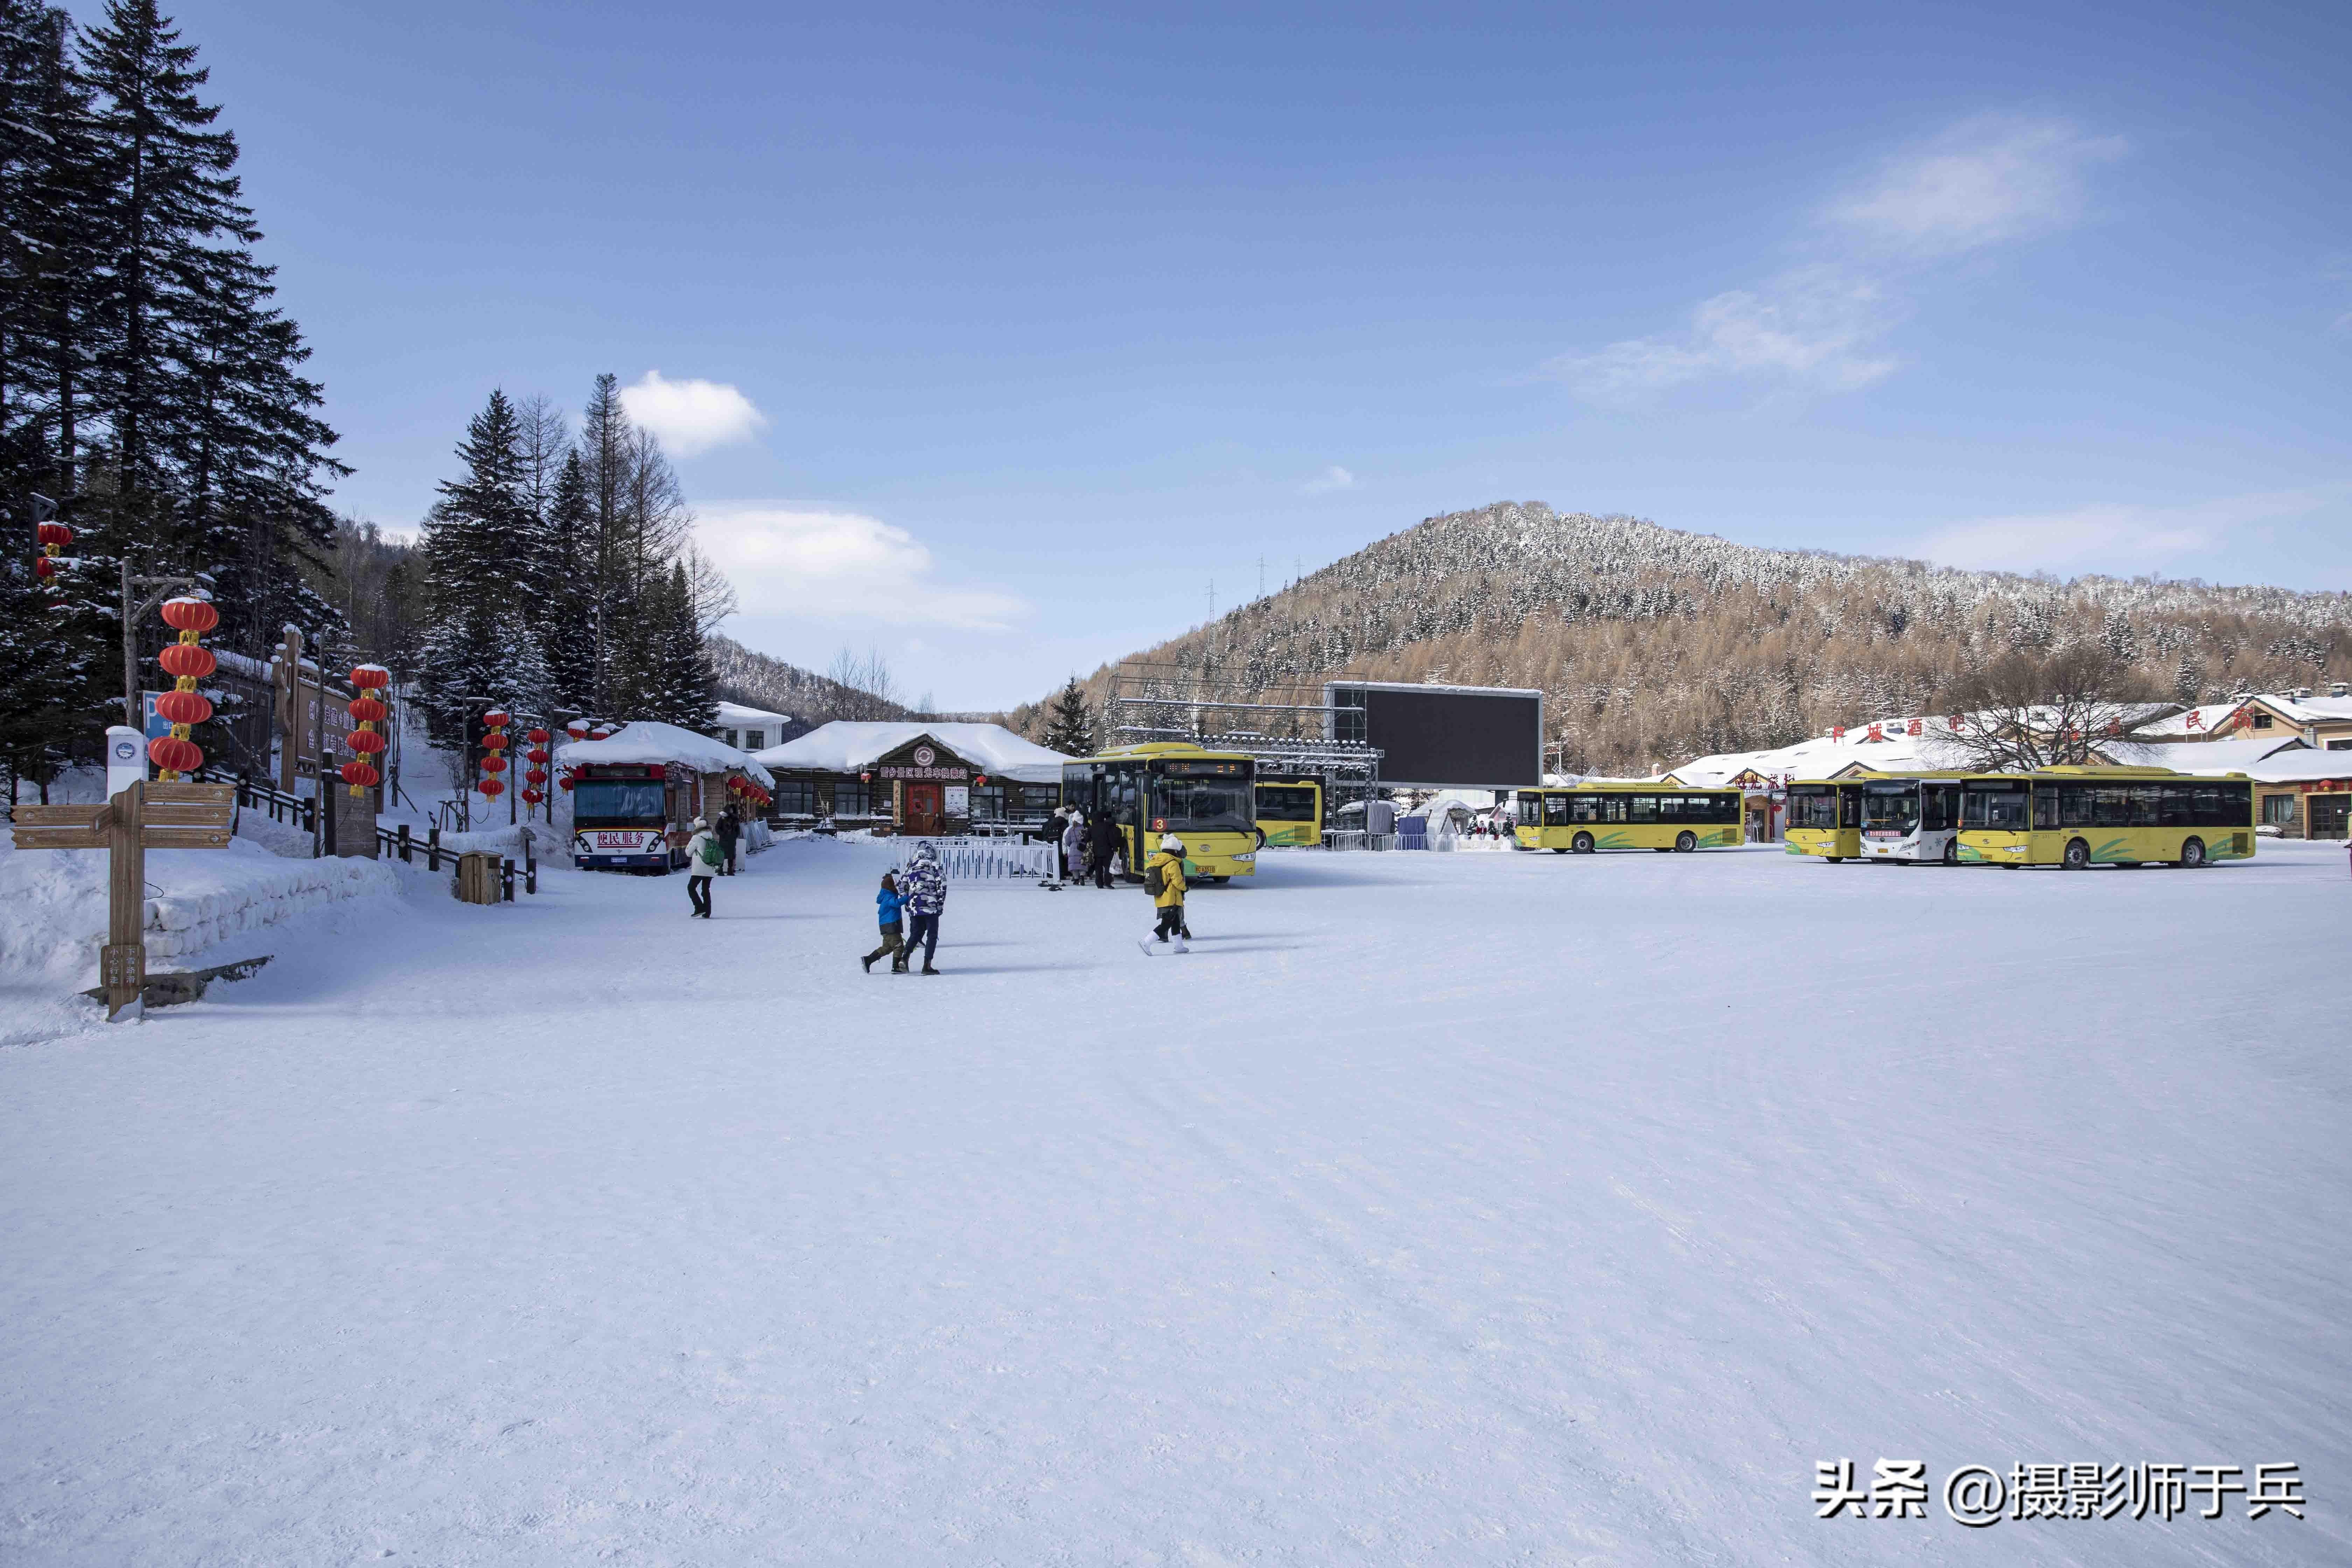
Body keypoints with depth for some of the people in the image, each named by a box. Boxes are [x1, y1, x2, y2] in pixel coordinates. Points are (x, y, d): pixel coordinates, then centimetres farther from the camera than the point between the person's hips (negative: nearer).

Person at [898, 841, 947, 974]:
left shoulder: (911, 866, 13)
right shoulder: (934, 865, -2)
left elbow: (902, 886, 15)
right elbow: (942, 884, -9)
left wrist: (907, 903, 24)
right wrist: (941, 904, -2)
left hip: (914, 907, 5)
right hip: (931, 906, -5)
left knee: (916, 933, 18)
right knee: (932, 935, 4)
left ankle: (905, 957, -3)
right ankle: (927, 966, -3)